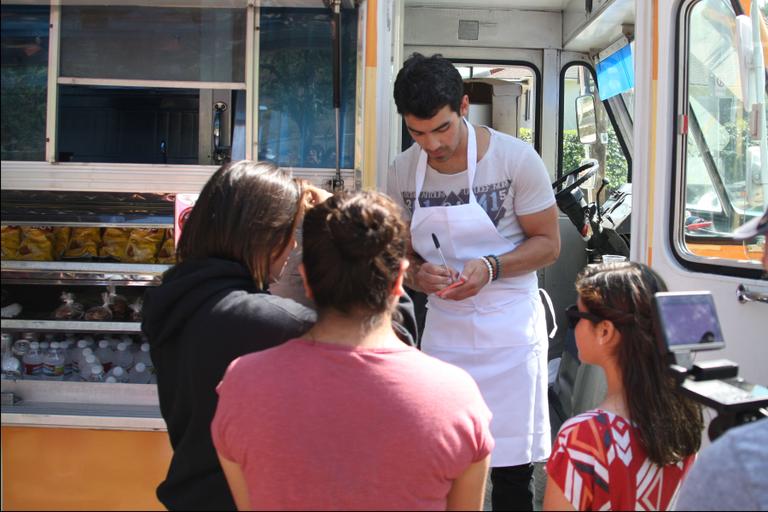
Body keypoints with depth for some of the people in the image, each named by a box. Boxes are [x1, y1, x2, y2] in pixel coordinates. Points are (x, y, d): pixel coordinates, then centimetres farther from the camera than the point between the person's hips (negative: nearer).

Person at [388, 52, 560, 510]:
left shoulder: (515, 158, -10)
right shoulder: (403, 171, 1)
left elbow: (548, 244, -4)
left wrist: (491, 268, -21)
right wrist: (418, 275, -13)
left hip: (509, 332, -3)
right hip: (442, 332, 3)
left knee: (511, 474, 3)